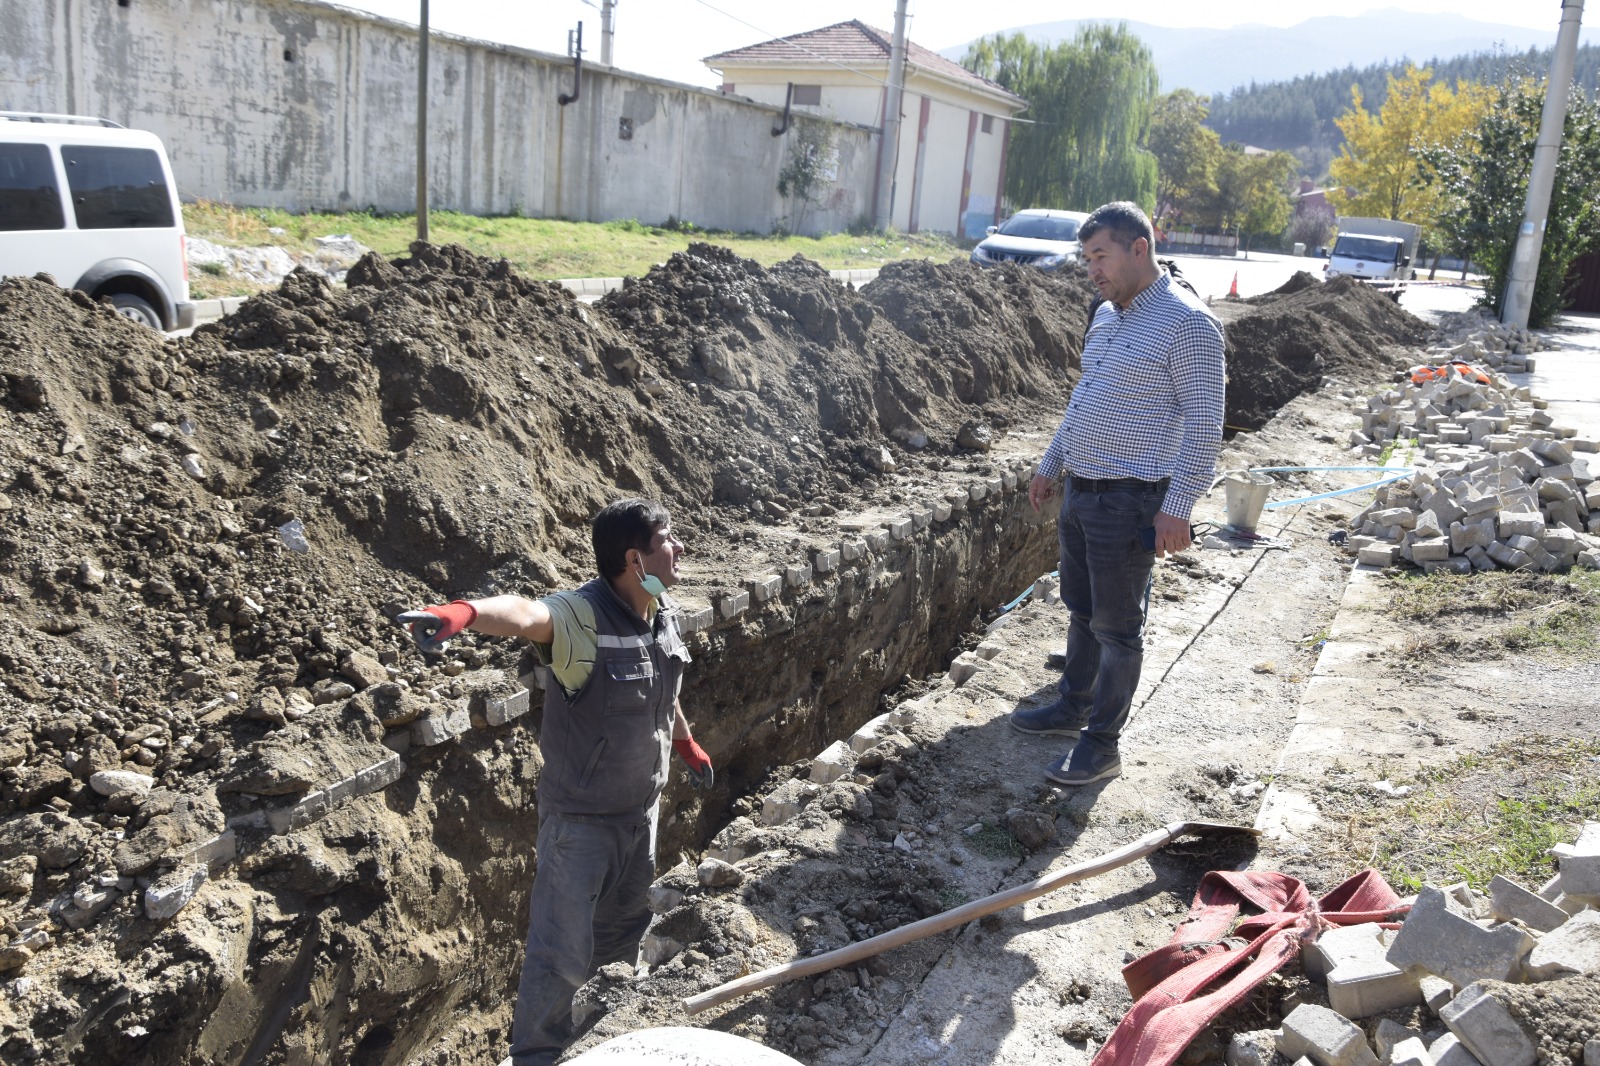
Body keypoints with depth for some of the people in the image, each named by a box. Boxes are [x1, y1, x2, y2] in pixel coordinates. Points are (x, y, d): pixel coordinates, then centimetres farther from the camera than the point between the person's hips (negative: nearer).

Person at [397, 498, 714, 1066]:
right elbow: (525, 613, -51)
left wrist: (687, 744, 31)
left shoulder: (664, 613, -4)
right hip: (580, 818, -7)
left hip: (641, 807, 7)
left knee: (625, 925, 26)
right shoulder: (581, 615, -27)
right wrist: (463, 612, -72)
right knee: (561, 954, 0)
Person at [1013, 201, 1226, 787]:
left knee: (1116, 624, 1)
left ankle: (1102, 743, 12)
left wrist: (1177, 507, -21)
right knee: (1081, 609, 19)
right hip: (1080, 490, 8)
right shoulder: (1107, 315, 13)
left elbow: (1204, 423, -17)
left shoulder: (1187, 323, -14)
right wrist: (1052, 464, 24)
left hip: (1129, 498, -8)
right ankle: (1073, 707, 34)